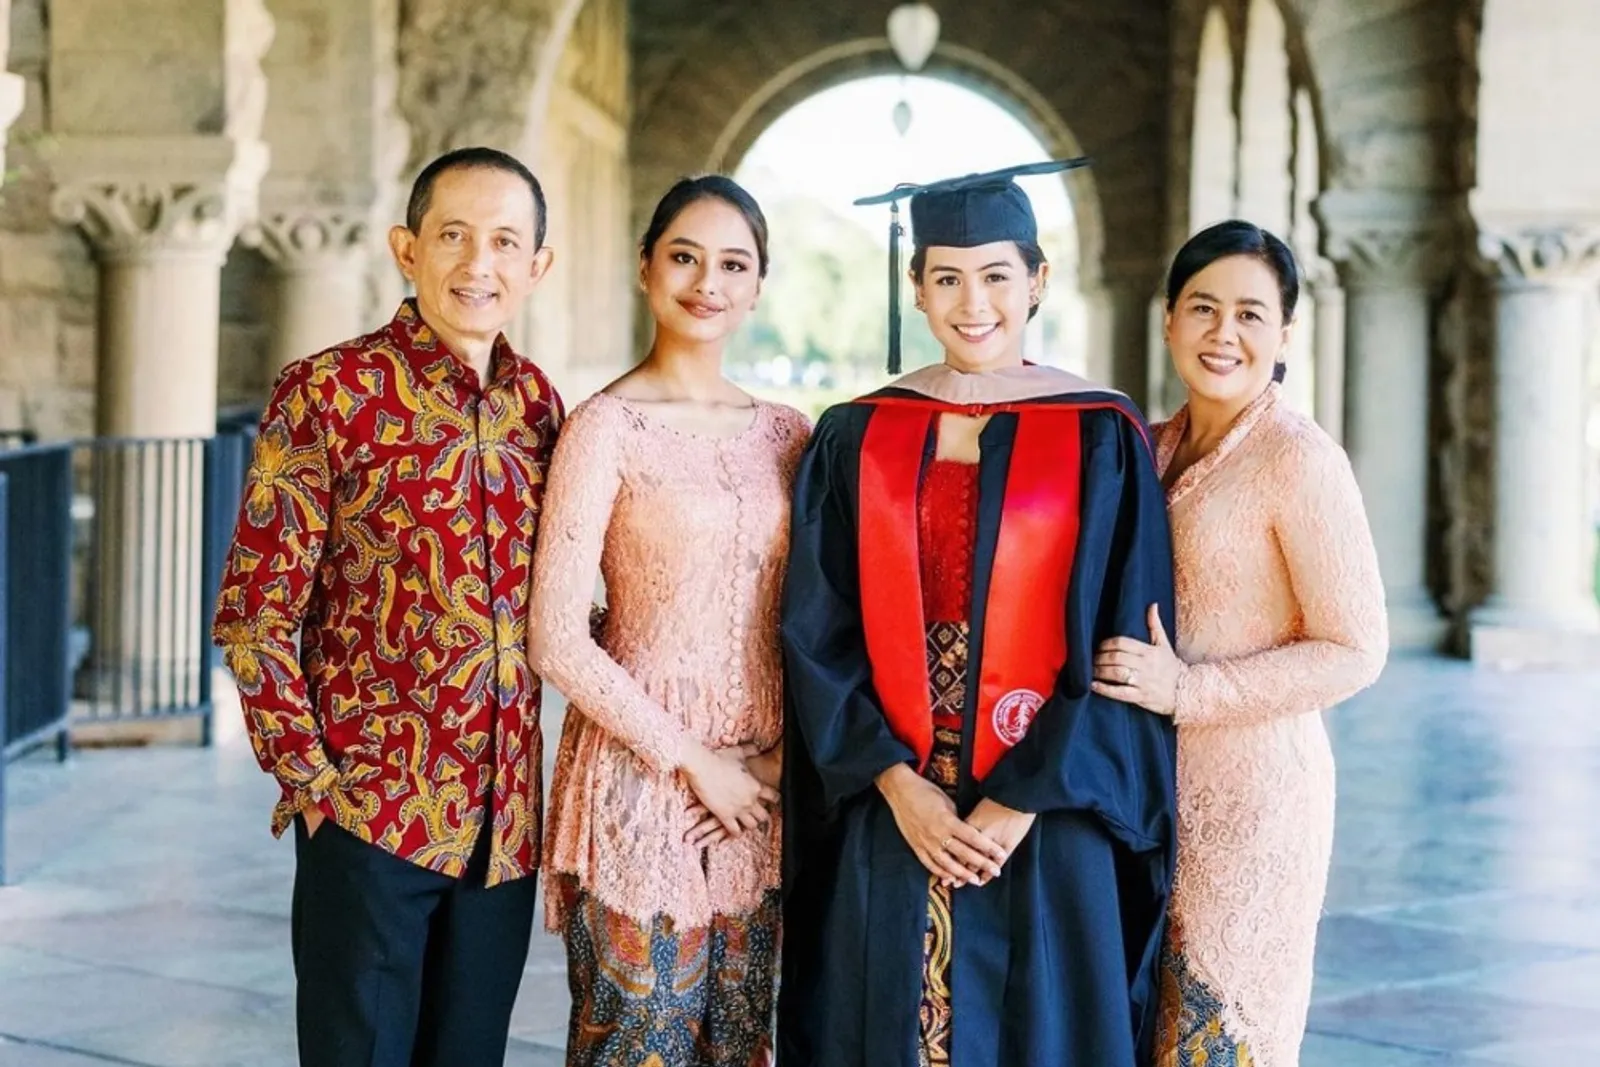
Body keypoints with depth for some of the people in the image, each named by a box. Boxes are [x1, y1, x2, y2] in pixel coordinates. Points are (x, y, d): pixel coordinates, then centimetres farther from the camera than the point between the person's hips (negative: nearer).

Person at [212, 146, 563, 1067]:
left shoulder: (538, 401, 7)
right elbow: (254, 611, -7)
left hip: (505, 816, 5)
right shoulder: (331, 391, -7)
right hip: (371, 808, -4)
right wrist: (310, 778, -11)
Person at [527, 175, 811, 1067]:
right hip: (644, 779, -5)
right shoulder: (607, 428, -7)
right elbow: (557, 638, -11)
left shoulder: (786, 433, 7)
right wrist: (691, 761, -11)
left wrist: (782, 757, -3)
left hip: (760, 788, 5)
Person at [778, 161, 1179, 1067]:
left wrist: (1020, 803, -13)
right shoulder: (856, 438, 5)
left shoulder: (1102, 438, -2)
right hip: (884, 821, 2)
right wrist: (896, 783, -10)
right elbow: (817, 637, 1)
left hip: (1045, 829, -2)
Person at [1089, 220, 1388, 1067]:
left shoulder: (1298, 460, -13)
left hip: (1252, 793, -6)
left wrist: (1188, 691, -20)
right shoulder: (1154, 450, 8)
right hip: (1155, 787, 6)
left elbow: (1355, 652, -15)